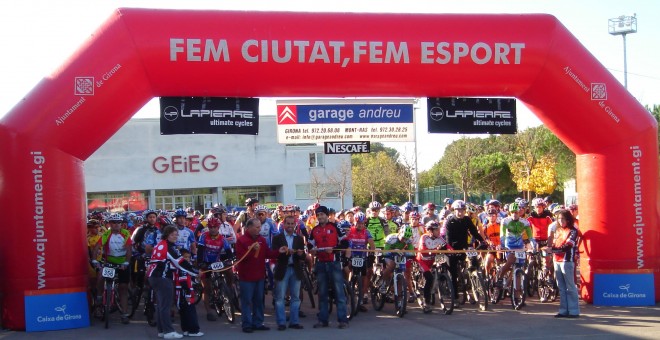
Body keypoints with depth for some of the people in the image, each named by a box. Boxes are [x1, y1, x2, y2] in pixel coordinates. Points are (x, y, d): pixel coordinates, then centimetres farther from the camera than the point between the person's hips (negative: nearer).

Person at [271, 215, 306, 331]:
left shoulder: (299, 239, 10)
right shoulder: (277, 238, 2)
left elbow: (303, 257, 4)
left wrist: (301, 254, -18)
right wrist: (285, 252, -25)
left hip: (296, 270, 3)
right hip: (282, 270, -3)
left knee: (295, 297, 6)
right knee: (280, 298, -1)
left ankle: (294, 321, 13)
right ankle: (281, 322, 5)